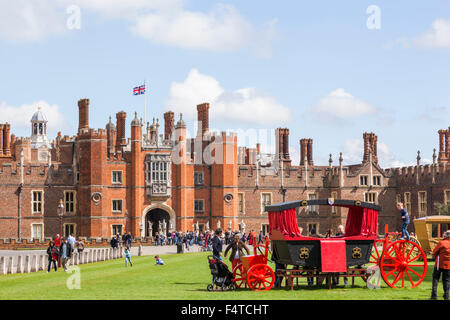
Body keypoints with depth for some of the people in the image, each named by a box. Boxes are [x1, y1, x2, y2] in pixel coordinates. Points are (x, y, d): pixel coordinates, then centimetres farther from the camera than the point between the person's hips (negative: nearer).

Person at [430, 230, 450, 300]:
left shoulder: (441, 243, -9)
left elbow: (434, 253, -3)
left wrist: (435, 258, 15)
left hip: (440, 264, -3)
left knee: (435, 278, 5)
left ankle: (434, 295, -3)